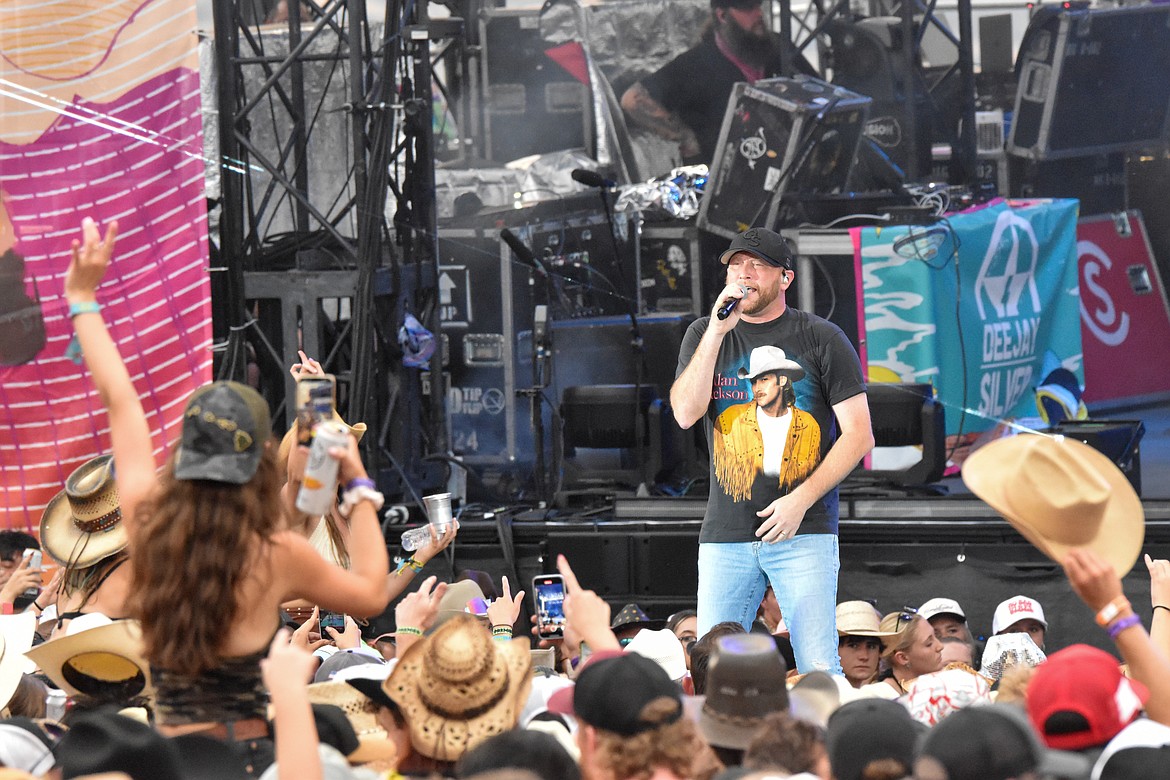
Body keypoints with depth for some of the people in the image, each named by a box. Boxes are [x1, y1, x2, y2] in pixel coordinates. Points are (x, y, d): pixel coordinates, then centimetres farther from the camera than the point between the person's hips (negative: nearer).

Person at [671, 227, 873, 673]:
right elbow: (686, 414, -4)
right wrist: (717, 331, -10)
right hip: (725, 534, 3)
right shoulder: (704, 336, 12)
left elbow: (859, 435, 0)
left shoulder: (821, 339, 3)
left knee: (819, 670, -10)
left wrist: (801, 500, -10)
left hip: (804, 534, -3)